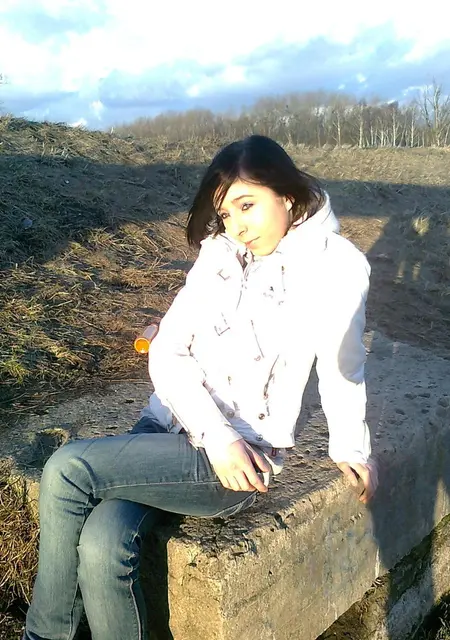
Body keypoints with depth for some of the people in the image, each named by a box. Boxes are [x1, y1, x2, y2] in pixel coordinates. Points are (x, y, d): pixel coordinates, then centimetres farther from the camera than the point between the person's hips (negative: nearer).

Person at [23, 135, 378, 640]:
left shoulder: (337, 267, -8)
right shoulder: (221, 253, 5)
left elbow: (343, 367, 5)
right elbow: (166, 352, -1)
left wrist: (352, 450, 18)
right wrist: (217, 435, -14)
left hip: (239, 463, -4)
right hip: (169, 424, 5)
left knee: (67, 471, -19)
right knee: (102, 544, -21)